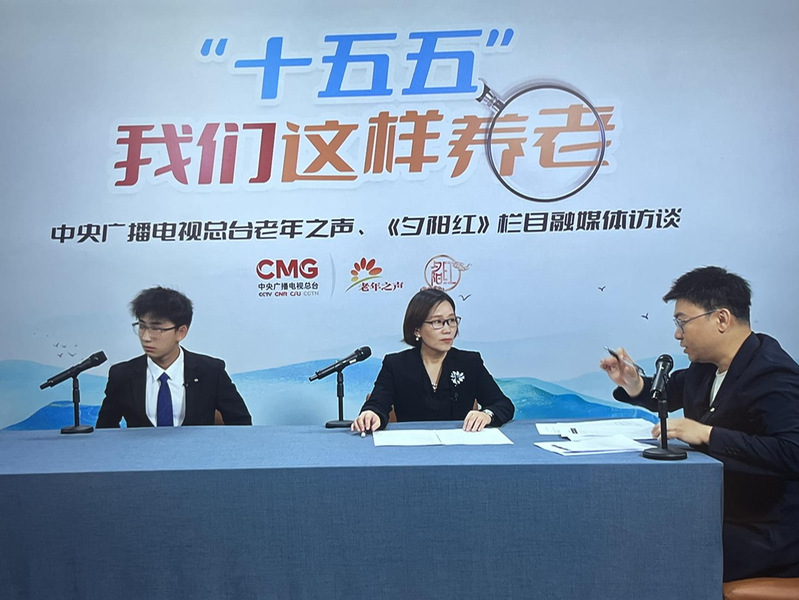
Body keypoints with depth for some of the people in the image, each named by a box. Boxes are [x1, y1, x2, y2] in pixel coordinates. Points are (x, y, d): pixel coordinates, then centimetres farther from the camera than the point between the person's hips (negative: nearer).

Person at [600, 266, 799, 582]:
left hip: (764, 534, -8)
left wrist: (707, 434, -33)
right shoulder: (707, 365, 3)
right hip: (716, 512, 8)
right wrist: (633, 384, 1)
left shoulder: (773, 377, -22)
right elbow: (669, 394, 21)